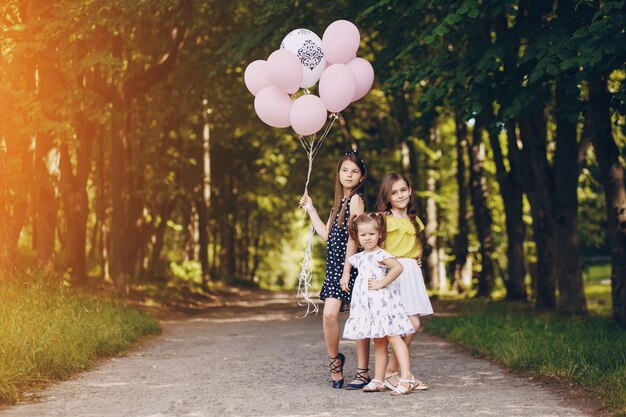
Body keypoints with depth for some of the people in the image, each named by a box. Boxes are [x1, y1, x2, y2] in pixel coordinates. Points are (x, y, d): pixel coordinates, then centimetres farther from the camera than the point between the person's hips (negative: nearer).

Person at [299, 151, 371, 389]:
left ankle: (363, 372, 6)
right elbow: (327, 234, 16)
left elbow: (353, 237, -13)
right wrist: (310, 210, 21)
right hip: (335, 265, 6)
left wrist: (347, 271, -16)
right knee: (329, 314, -9)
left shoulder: (355, 199, -8)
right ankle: (334, 359, 11)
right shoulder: (340, 201, 17)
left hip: (351, 265, -6)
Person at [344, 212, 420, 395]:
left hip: (382, 300, -8)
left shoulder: (380, 255, -11)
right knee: (378, 342, 12)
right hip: (367, 304, 8)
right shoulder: (358, 258, 15)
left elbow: (398, 267, -27)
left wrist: (382, 283, -21)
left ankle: (406, 378, -21)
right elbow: (346, 262, 37)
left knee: (393, 337, -14)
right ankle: (378, 380, 14)